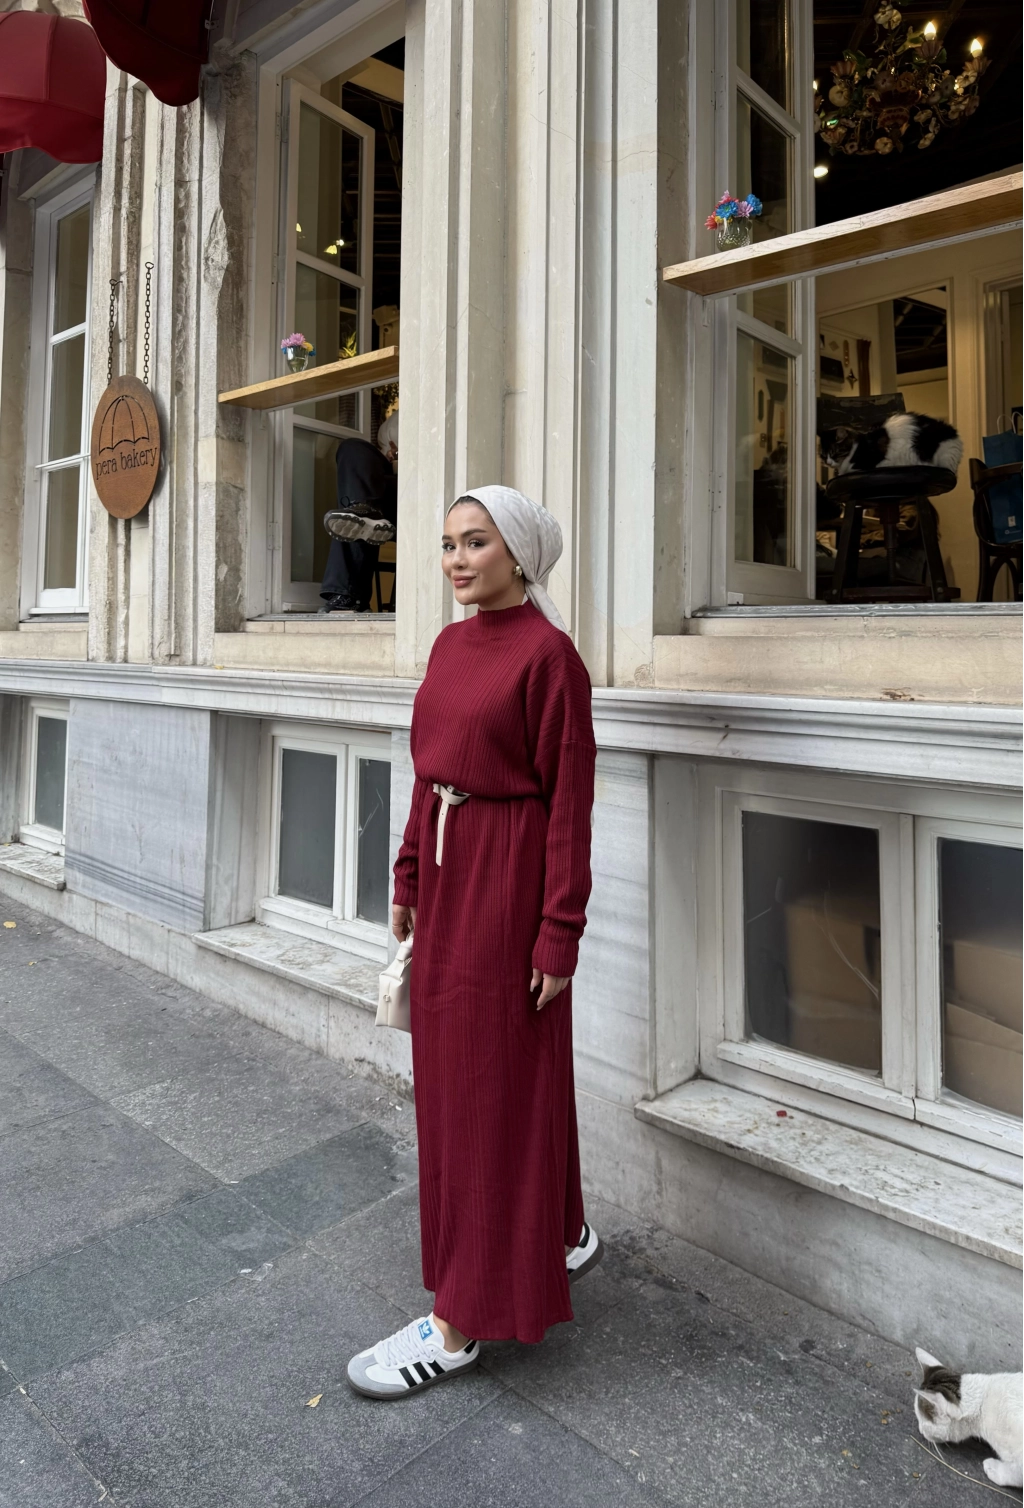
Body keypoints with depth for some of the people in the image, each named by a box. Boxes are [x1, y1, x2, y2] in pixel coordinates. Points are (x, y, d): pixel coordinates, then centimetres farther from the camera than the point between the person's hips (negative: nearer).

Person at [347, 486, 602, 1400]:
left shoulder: (548, 653, -13)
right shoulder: (451, 645, 10)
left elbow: (570, 798, -15)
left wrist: (558, 931, -15)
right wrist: (409, 879, 14)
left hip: (508, 879, -9)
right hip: (445, 870, 9)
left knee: (493, 1087, 3)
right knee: (450, 1070, 19)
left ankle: (461, 1323, 19)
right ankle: (564, 1236, 41)